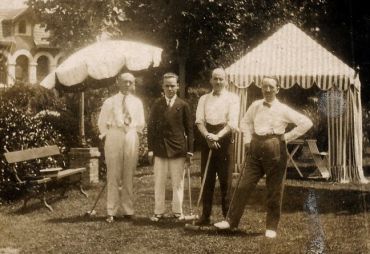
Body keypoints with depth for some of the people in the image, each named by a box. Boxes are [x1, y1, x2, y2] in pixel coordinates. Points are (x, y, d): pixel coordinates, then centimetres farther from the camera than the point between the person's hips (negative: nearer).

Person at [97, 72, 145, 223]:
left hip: (131, 138, 2)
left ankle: (127, 210, 10)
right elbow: (102, 122, 9)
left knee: (128, 176, 3)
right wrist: (106, 135, 5)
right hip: (114, 137, -2)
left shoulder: (137, 102, 10)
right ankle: (112, 212, 1)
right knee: (113, 175, -3)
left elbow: (141, 123, 17)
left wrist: (134, 132, 9)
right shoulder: (110, 102, 5)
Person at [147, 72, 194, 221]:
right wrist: (150, 148, -1)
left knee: (178, 182, 5)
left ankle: (177, 211, 15)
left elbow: (189, 129, 4)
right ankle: (158, 211, 13)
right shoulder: (157, 105, 7)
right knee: (159, 182, 5)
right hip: (159, 149, 1)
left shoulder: (183, 106, 4)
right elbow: (151, 127, 6)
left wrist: (189, 150, -1)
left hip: (178, 149, -1)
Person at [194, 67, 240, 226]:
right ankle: (205, 216, 11)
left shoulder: (232, 98, 2)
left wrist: (217, 136, -21)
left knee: (226, 180, -2)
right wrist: (208, 136, -16)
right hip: (207, 139, 3)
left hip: (224, 139, -3)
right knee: (207, 179, 6)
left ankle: (228, 217, 5)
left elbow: (232, 123, -8)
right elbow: (199, 121, 2)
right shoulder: (204, 99, 13)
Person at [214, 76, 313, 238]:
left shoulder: (283, 110, -3)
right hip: (255, 148, 3)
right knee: (244, 185, 0)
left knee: (274, 191, 3)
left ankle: (271, 227, 14)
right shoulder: (255, 106, 8)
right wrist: (247, 140, 10)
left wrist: (287, 137, -6)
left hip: (275, 149, -3)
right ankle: (231, 220, 7)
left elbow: (306, 123, -6)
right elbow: (245, 122, 24)